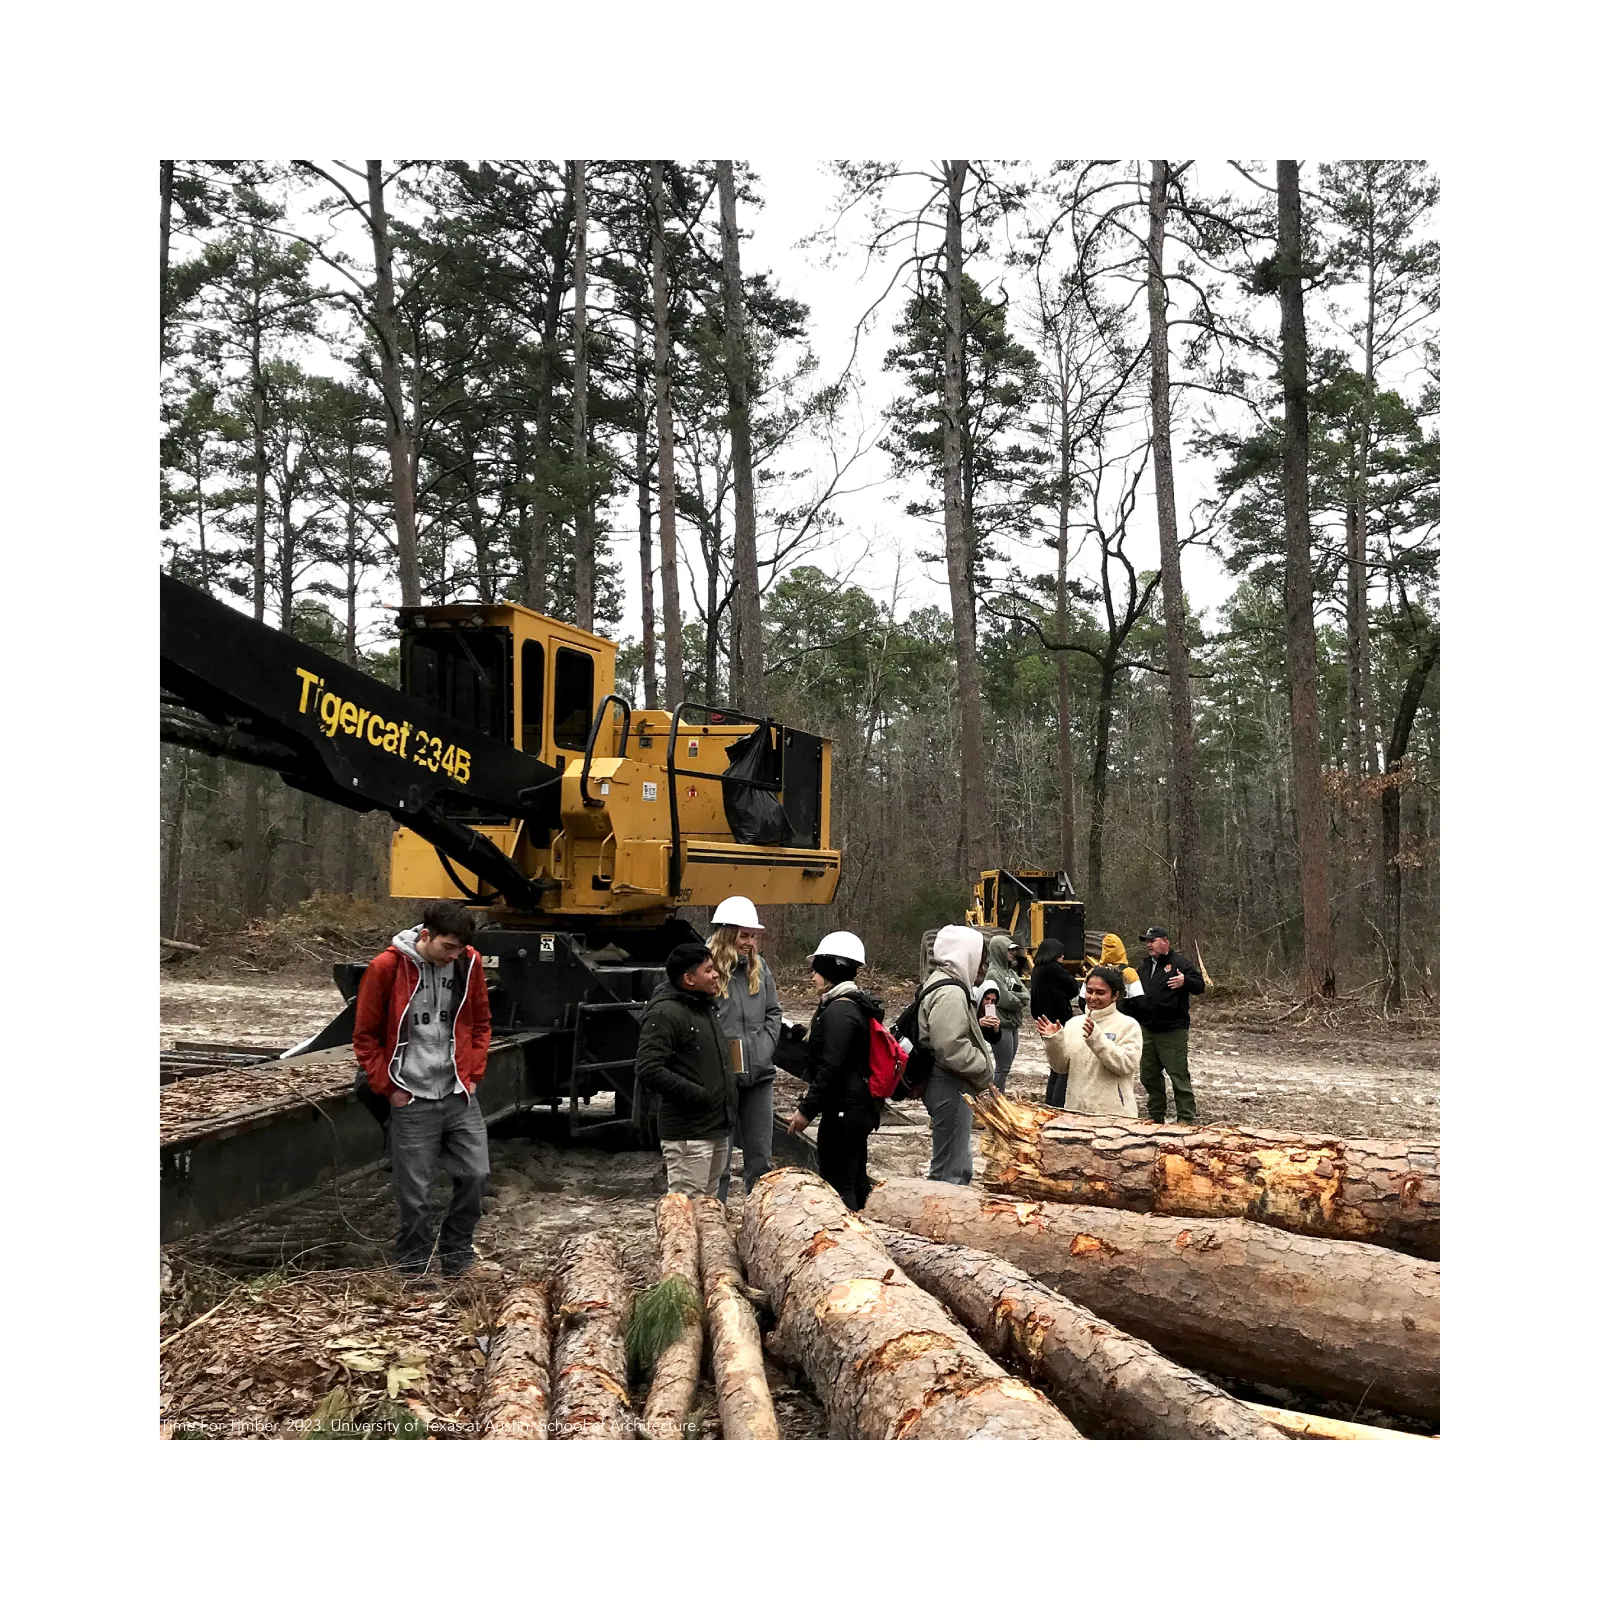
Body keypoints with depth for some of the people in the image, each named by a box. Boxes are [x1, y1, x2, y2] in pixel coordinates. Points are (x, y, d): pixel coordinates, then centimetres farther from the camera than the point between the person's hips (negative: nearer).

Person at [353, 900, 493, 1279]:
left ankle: (457, 1260, 22)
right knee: (413, 1193, 3)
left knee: (476, 1175, 3)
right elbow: (366, 1037, -3)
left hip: (459, 1096, 4)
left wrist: (473, 1074, 7)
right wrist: (388, 1087, -6)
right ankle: (412, 1273, 20)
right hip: (412, 1102, -3)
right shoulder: (386, 968, -11)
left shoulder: (468, 963, 0)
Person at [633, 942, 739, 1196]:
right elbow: (648, 1071, -24)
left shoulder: (706, 1007, 14)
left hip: (718, 1127, 9)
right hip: (688, 1134, -9)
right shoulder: (665, 1013, -16)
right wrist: (697, 1094, -21)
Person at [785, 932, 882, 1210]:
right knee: (856, 1181, 17)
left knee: (837, 1186, -4)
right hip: (860, 1107, 10)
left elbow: (831, 1067, -22)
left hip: (843, 1111, -10)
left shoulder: (838, 1012, -18)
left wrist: (807, 1109, -16)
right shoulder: (856, 1006, 13)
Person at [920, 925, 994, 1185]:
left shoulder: (938, 982, 15)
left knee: (960, 1166, 19)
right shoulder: (950, 992, -19)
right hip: (950, 1087, -11)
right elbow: (951, 1047, -26)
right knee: (951, 1172, -4)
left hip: (948, 1085, 11)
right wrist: (984, 1068, -15)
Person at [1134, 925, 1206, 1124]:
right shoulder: (1144, 965, 17)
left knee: (1179, 1077, -5)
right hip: (1147, 1031, 8)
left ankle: (1186, 1120, -1)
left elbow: (1200, 986, -13)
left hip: (1172, 1032, -8)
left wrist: (1185, 981, -32)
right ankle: (1156, 1116, 26)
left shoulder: (1180, 963, -5)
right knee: (1148, 1076, 14)